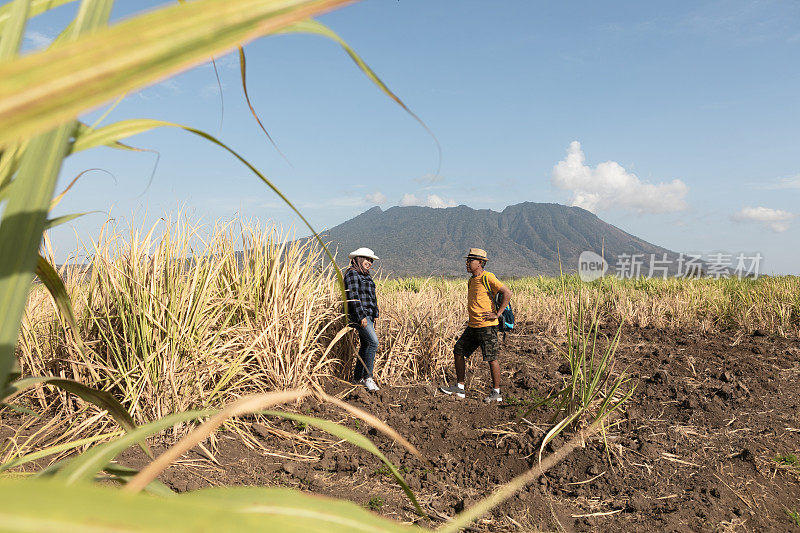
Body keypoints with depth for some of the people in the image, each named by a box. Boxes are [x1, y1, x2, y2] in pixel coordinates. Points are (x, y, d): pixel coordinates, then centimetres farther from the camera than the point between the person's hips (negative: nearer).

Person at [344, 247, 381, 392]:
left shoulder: (366, 276, 20)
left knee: (365, 345, 9)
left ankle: (357, 378, 18)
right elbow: (353, 297, -17)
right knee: (373, 342, -17)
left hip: (368, 315, 10)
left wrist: (375, 314, 18)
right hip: (358, 315, -9)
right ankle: (367, 377, -11)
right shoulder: (352, 274, -8)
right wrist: (361, 316, -22)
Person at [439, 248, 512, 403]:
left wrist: (497, 314, -17)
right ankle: (459, 387, 18)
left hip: (487, 326, -9)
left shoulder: (488, 278, -12)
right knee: (458, 351, 9)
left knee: (491, 358, -3)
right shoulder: (471, 281, 15)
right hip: (472, 326, 9)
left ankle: (496, 393, 10)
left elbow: (507, 293, -17)